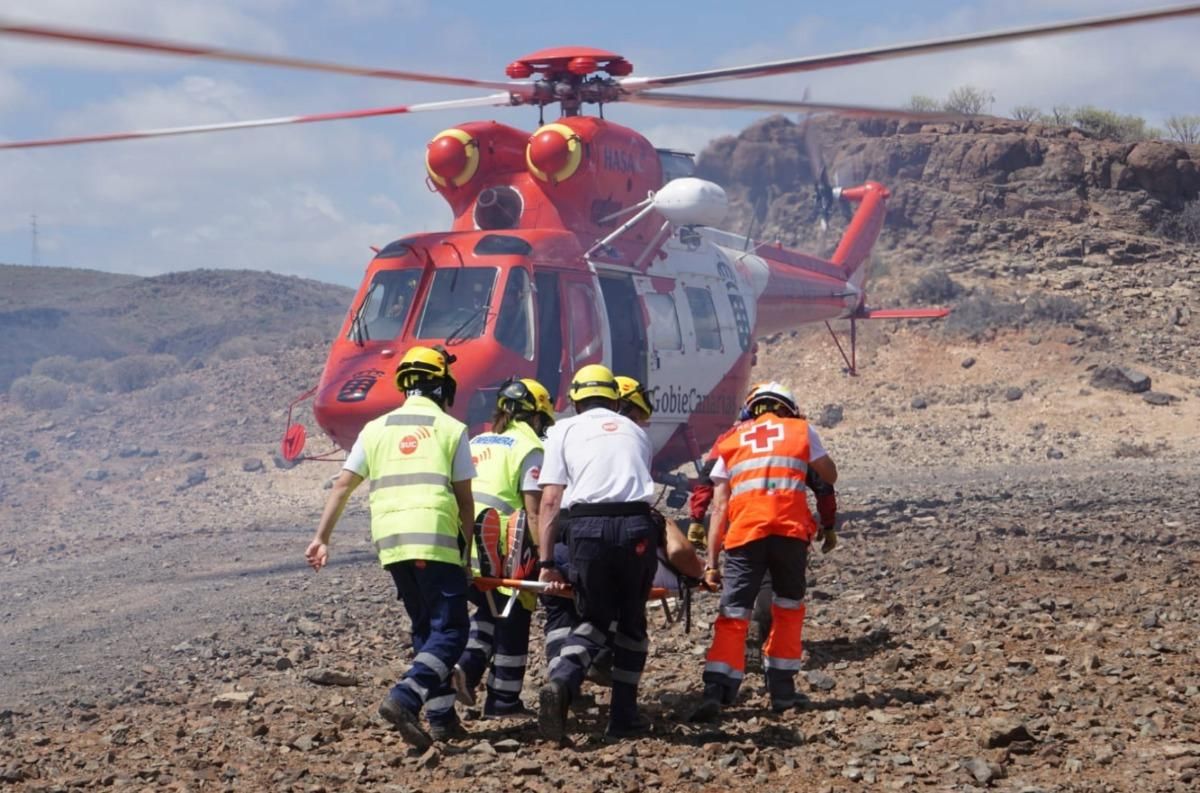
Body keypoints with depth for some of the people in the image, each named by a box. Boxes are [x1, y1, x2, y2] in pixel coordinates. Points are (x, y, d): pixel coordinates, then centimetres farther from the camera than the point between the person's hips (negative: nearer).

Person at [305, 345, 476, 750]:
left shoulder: (376, 429, 15)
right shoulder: (451, 429, 4)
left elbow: (342, 486, 10)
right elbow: (464, 500, 3)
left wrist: (321, 537, 12)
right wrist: (466, 555, 10)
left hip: (389, 542, 5)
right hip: (435, 541, -5)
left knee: (426, 629, 17)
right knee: (450, 632, -2)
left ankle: (443, 717, 14)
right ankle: (404, 698, -21)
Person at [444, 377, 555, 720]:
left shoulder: (477, 443, 18)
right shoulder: (528, 448, -3)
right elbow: (533, 512, -12)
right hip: (498, 550, -7)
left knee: (490, 609, 26)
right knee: (513, 620, 8)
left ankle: (467, 665, 4)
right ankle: (503, 700, 14)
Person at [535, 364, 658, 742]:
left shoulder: (564, 430, 15)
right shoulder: (634, 431, 24)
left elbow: (550, 501, 7)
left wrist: (546, 562, 5)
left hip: (587, 526, -1)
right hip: (635, 526, 1)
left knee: (593, 620, 13)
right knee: (631, 622, 15)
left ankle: (561, 681, -14)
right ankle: (623, 716, 15)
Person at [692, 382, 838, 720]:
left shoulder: (730, 442, 21)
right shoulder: (802, 430, 19)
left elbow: (719, 507, 14)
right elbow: (830, 476, 25)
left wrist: (712, 561, 13)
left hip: (744, 534, 0)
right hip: (791, 531, 0)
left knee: (733, 615, -1)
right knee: (788, 608, 20)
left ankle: (716, 690, -18)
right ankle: (782, 688, 20)